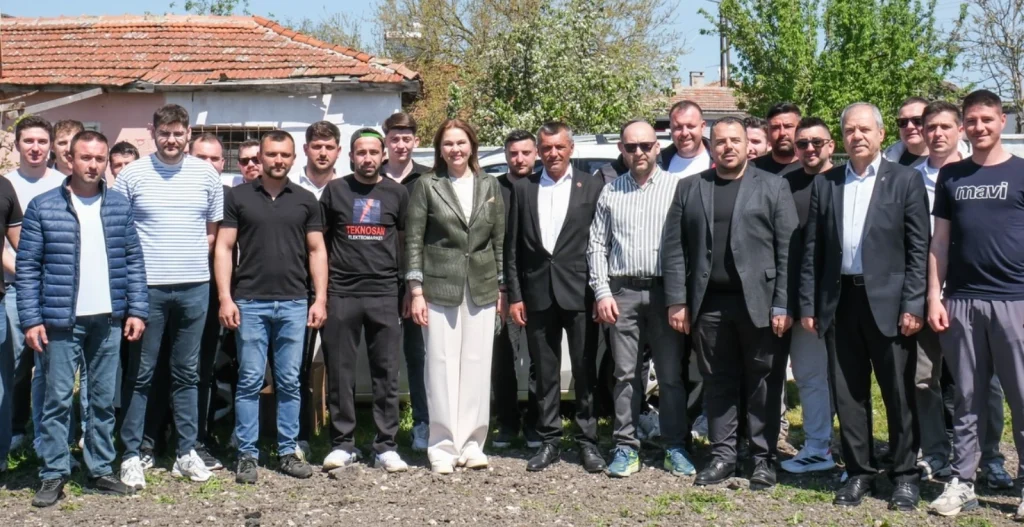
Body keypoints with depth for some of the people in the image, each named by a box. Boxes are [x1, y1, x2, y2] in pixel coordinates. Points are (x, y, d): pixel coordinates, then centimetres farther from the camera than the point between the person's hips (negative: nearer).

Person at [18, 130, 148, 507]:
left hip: (108, 319, 3)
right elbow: (27, 267, -3)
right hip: (61, 320, -3)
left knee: (103, 399, 10)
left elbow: (134, 261, 8)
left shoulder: (120, 206, 7)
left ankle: (100, 470, 19)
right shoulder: (43, 207, -2)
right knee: (58, 399, 1)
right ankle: (53, 475, 9)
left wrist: (136, 310, 0)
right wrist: (31, 320, -8)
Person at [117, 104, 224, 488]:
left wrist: (190, 259, 2)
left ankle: (186, 452, 18)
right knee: (140, 374, 3)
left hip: (194, 286, 2)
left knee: (187, 374, 10)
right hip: (146, 286, -2)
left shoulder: (206, 175, 5)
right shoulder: (132, 175, 0)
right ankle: (131, 454, 11)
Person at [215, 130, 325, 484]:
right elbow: (224, 248, 2)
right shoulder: (238, 197, 5)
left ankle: (287, 451, 15)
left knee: (289, 382, 6)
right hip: (250, 302, -2)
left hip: (293, 304, 2)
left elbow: (317, 251, 11)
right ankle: (247, 454, 8)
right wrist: (225, 298, -7)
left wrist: (321, 299, 3)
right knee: (250, 381, 0)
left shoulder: (305, 200, 10)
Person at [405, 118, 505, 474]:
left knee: (477, 367, 4)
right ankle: (443, 445, 6)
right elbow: (414, 240, -1)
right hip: (439, 288, -3)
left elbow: (500, 240, 11)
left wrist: (502, 288, 7)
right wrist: (416, 291, -7)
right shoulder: (427, 185, 1)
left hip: (482, 289, 3)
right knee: (442, 367, -1)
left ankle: (472, 442, 12)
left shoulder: (489, 186, 10)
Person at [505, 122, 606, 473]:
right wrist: (514, 295, 2)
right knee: (545, 372, 9)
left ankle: (588, 440, 13)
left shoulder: (591, 188, 2)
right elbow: (512, 247, 8)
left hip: (578, 293, -2)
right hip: (537, 293, 2)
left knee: (585, 370, 3)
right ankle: (549, 440, 18)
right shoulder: (523, 188, 8)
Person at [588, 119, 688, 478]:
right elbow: (597, 246, 9)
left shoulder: (676, 187, 2)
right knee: (625, 374, 6)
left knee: (672, 374, 2)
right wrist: (602, 293, 0)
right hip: (623, 292, 2)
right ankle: (626, 447, 13)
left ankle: (676, 447, 12)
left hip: (666, 291, -2)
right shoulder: (610, 192, 10)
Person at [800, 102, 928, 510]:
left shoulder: (905, 180, 1)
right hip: (839, 301, 3)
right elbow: (812, 249, 8)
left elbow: (918, 248, -3)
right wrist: (808, 305, 3)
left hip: (888, 301, -3)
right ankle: (859, 472, 20)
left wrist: (913, 305, -10)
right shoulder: (824, 184, 10)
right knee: (847, 394, 8)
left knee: (899, 394, 4)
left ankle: (905, 475, 17)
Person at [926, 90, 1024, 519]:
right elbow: (940, 241, 11)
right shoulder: (951, 176, 11)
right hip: (961, 301, 2)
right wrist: (934, 297, 3)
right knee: (968, 399, 8)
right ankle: (962, 483, 13)